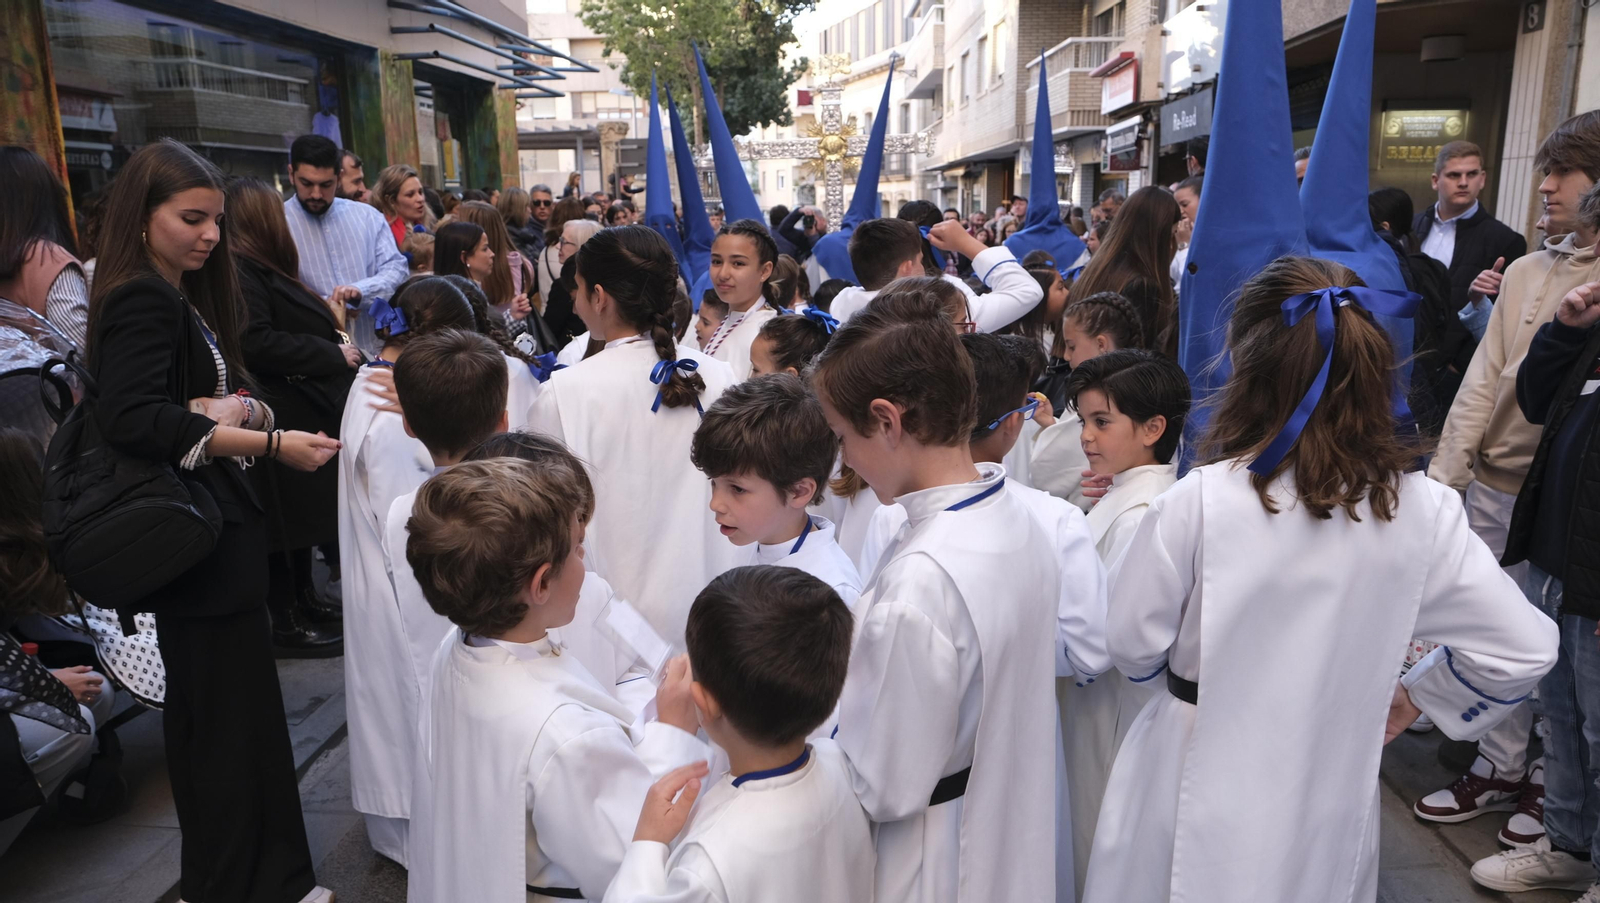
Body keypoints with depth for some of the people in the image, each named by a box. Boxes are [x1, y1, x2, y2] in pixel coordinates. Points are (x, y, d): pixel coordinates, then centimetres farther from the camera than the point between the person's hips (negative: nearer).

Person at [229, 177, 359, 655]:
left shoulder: (263, 269, 17)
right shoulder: (238, 271, -16)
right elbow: (257, 343, -26)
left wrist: (335, 336, 12)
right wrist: (333, 354, -19)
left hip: (305, 410, 11)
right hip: (280, 418, -11)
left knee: (308, 509, 18)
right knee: (289, 519, -2)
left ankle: (305, 601, 31)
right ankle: (286, 624, 9)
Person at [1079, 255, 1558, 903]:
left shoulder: (1198, 502, -23)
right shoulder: (1420, 509, -12)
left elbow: (1130, 645, -13)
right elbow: (1524, 647, -3)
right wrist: (1414, 695, 11)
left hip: (1204, 805, -3)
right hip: (1334, 800, 3)